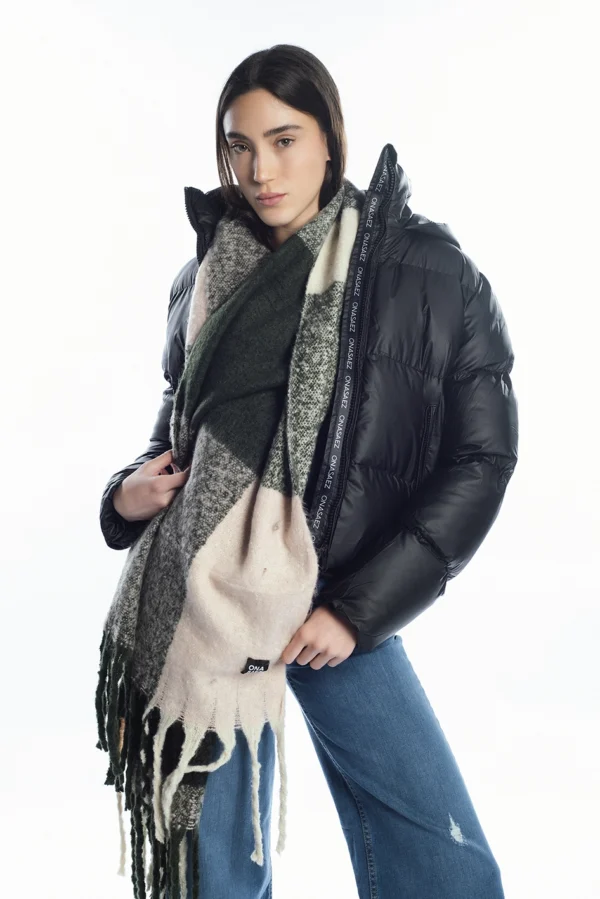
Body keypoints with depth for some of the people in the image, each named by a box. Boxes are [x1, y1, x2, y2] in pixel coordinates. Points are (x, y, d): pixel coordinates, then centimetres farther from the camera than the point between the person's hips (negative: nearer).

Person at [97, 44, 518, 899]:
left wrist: (358, 608, -10)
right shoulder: (208, 276, 3)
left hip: (344, 608, -2)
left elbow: (480, 459, -5)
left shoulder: (433, 272, -7)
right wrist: (132, 493, -6)